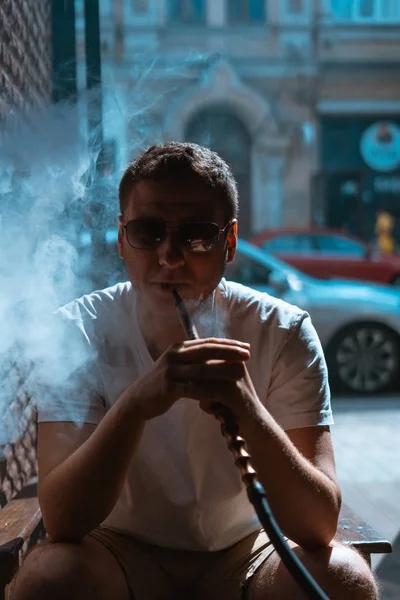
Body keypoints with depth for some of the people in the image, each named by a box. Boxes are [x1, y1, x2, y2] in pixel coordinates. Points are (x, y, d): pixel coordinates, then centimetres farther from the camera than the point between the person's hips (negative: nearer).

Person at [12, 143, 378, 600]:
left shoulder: (282, 334, -16)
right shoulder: (79, 333, -17)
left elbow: (318, 526, -24)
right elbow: (61, 521, -26)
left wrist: (248, 410, -43)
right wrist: (134, 405, -44)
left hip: (244, 553, 1)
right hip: (124, 553, 0)